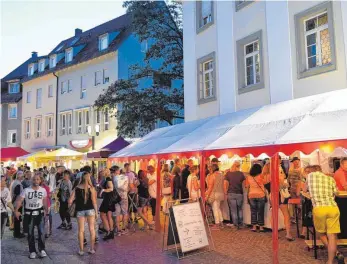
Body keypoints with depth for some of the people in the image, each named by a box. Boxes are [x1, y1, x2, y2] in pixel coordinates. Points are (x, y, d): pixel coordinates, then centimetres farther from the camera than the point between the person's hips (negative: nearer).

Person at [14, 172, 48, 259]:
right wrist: (16, 210, -26)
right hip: (29, 214, 0)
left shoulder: (43, 190, -2)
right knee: (30, 233, 8)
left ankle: (42, 250, 9)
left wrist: (45, 211, 13)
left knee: (41, 232, -5)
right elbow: (19, 201, -13)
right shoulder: (26, 190, -9)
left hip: (40, 213, 1)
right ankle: (32, 251, 20)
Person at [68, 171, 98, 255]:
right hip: (90, 210, -1)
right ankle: (92, 249, 15)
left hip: (80, 210, 1)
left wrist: (70, 204, 17)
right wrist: (96, 212, 0)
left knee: (81, 230, 9)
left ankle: (81, 250, 13)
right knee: (91, 229, 9)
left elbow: (70, 201, -5)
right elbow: (94, 202, -8)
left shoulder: (76, 188, -3)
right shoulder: (91, 188, -8)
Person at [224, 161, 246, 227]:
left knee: (233, 210, 4)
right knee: (240, 209, 17)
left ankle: (235, 224, 7)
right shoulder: (241, 174, 0)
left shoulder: (228, 173, -1)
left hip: (231, 194, -1)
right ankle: (240, 223, 20)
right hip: (239, 194, 1)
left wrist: (226, 193, 3)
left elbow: (226, 184, -4)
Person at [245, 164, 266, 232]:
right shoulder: (260, 176, -11)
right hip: (260, 195, -2)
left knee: (253, 211, 8)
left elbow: (246, 186, 9)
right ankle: (261, 227, 9)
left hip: (252, 195, 2)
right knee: (260, 212, 6)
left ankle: (254, 227, 10)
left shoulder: (248, 177, -1)